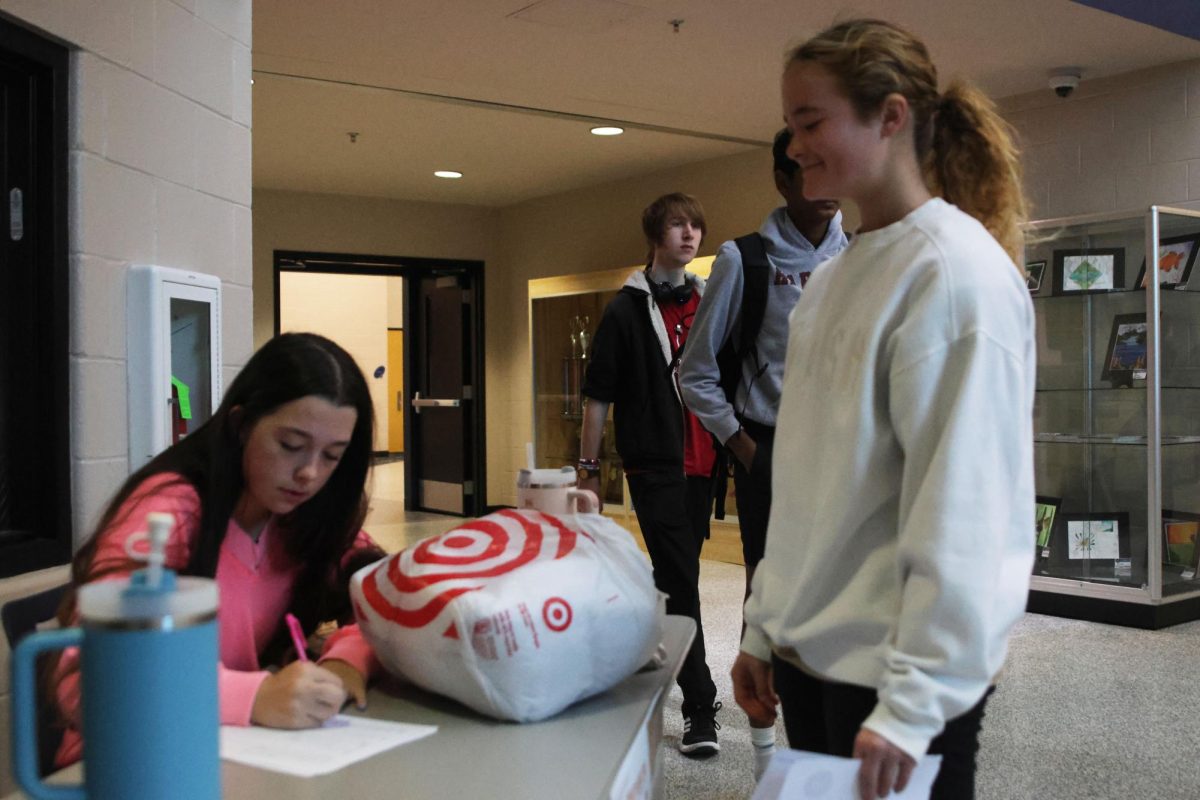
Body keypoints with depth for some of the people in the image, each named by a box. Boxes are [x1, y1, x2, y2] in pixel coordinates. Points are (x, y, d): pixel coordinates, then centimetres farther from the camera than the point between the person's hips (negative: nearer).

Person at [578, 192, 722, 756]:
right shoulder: (627, 311, -3)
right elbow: (598, 395, -2)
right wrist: (588, 469, -4)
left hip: (703, 463, 5)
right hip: (655, 466, -5)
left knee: (679, 574, 15)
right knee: (680, 580, -7)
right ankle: (699, 706, -2)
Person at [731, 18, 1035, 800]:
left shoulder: (955, 271, -14)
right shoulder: (834, 276, 9)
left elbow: (959, 510, -19)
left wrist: (912, 704, -20)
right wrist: (765, 626, 13)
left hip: (898, 674, -7)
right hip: (809, 652, 7)